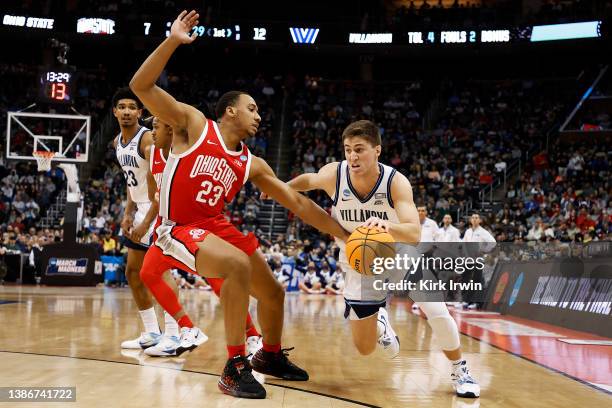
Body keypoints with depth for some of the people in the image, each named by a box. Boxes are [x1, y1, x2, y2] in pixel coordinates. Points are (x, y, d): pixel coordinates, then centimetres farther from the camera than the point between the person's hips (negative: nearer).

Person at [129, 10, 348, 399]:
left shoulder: (253, 164, 6)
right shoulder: (194, 123, -5)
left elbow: (298, 203, 6)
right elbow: (142, 86, -12)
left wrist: (344, 234, 2)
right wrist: (172, 42, -22)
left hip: (217, 226, 7)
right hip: (178, 228, -7)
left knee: (273, 292, 10)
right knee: (238, 265, -33)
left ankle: (271, 356, 39)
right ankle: (235, 365, -21)